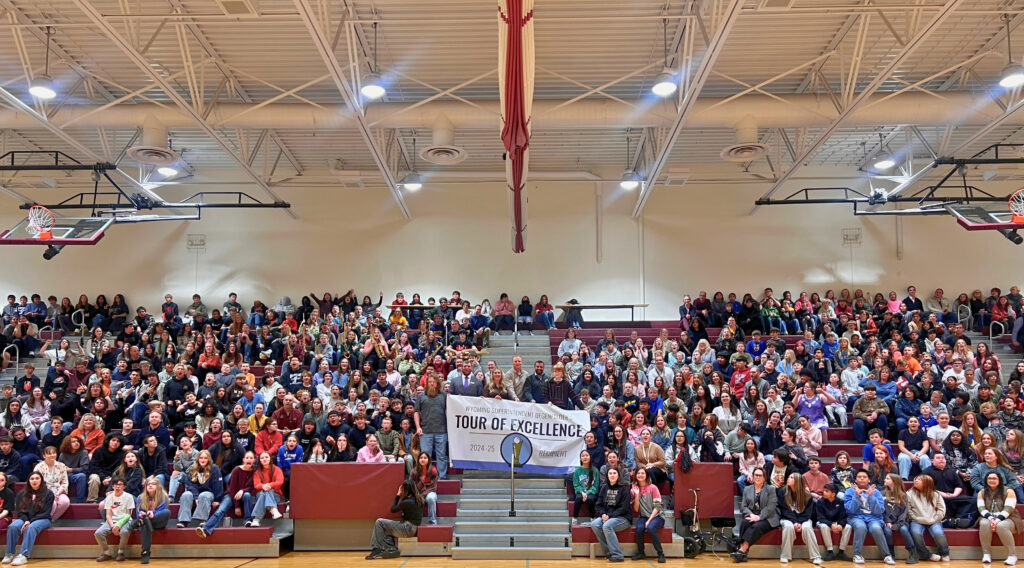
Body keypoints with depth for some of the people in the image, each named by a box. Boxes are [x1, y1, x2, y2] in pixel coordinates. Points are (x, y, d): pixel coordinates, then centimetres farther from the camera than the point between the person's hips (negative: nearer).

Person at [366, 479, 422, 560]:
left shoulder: (407, 502, -20)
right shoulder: (419, 498, 6)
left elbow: (393, 509, -5)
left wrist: (398, 495, 2)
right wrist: (399, 496, 11)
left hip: (407, 529, -10)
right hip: (413, 528, 10)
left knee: (379, 522, -8)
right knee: (386, 529, 21)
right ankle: (392, 550, 6)